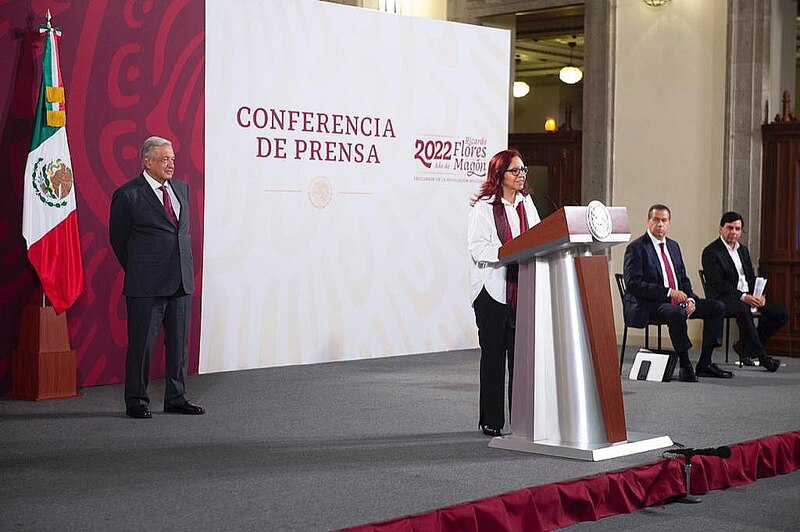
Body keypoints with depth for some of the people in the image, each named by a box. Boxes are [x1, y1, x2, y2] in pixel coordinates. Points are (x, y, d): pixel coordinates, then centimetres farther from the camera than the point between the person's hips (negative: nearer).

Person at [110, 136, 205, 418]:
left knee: (179, 342, 10)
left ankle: (176, 398, 19)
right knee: (142, 343, -1)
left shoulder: (182, 188, 12)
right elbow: (118, 238, 2)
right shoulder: (128, 195, -7)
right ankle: (136, 401, 9)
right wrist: (136, 270, 8)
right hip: (146, 285, -6)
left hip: (181, 280, 6)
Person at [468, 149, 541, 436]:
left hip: (523, 288, 5)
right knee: (493, 355, 2)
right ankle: (491, 420, 10)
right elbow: (478, 248, -13)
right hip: (493, 289, -5)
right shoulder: (483, 207, -5)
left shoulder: (526, 203, 14)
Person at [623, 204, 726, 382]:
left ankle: (704, 364, 0)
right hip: (647, 306, -8)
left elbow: (683, 279, 19)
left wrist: (690, 298, -3)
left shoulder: (673, 246, 18)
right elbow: (633, 284, -17)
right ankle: (685, 367, -26)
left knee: (717, 307, -2)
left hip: (677, 301, 8)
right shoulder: (637, 248, -7)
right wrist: (668, 292, -22)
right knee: (677, 313, -37)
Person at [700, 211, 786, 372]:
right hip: (723, 298, -8)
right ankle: (762, 357, -34)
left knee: (781, 314, -5)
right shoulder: (711, 252, -5)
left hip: (748, 296, 8)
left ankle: (745, 346, 4)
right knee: (743, 310, -40)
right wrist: (743, 297, -25)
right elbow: (717, 283, -15)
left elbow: (751, 278, 20)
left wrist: (759, 295, -3)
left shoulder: (743, 250, 20)